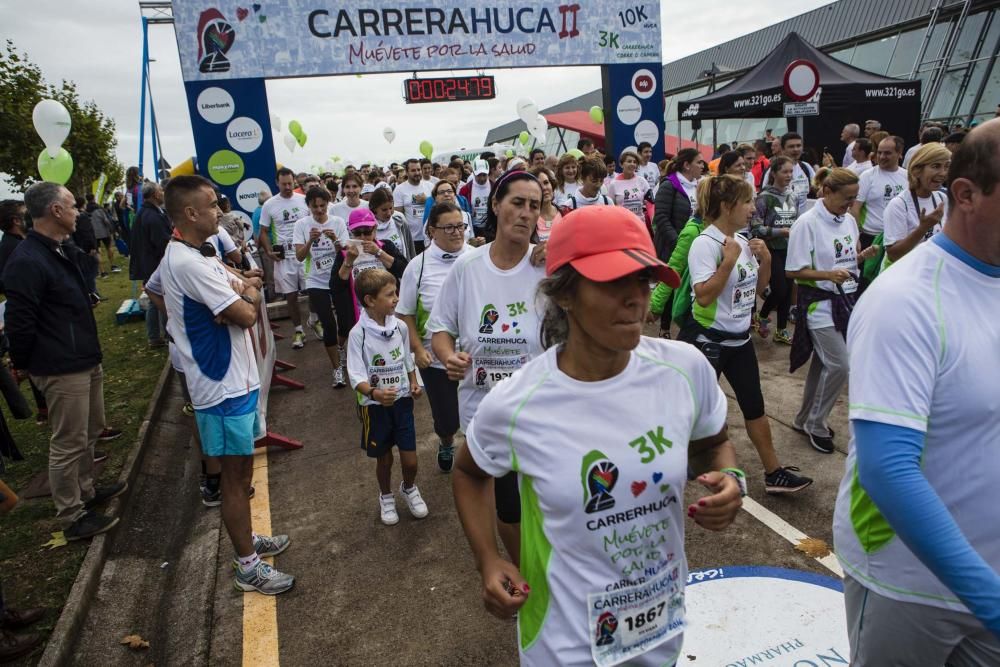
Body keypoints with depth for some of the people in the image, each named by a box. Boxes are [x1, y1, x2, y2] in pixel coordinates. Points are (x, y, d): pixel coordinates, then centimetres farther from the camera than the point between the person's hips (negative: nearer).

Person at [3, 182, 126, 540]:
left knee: (90, 431, 22)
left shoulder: (61, 251, 11)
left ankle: (87, 490, 39)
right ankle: (72, 518, 14)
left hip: (85, 359, 10)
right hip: (62, 369, -10)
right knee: (68, 443, 1)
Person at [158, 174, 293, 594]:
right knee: (235, 478, 3)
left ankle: (247, 539, 39)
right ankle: (248, 567, 18)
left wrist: (241, 295, -15)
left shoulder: (184, 257, 10)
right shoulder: (189, 263, -23)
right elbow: (246, 315, -23)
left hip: (232, 379, 10)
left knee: (240, 471, 22)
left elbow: (251, 292, 8)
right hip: (224, 387, -10)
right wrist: (246, 297, -1)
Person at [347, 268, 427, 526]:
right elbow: (356, 377, -19)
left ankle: (409, 488, 39)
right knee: (384, 459, 14)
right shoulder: (358, 334, -17)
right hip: (375, 406, -3)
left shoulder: (400, 327, -4)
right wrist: (375, 393, -36)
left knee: (410, 460, 6)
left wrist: (414, 384, 0)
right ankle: (386, 496, 43)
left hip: (402, 401, 3)